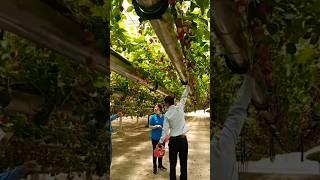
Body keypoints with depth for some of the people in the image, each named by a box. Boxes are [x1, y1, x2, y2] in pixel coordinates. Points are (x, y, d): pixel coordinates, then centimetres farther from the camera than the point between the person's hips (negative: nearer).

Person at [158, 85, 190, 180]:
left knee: (173, 163, 12)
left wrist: (161, 141, 0)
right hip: (183, 139, 1)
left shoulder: (167, 114, -8)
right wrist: (187, 87, 21)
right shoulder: (180, 107, -6)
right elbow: (184, 97, 7)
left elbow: (165, 129, -8)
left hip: (173, 140, -1)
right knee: (183, 162, 9)